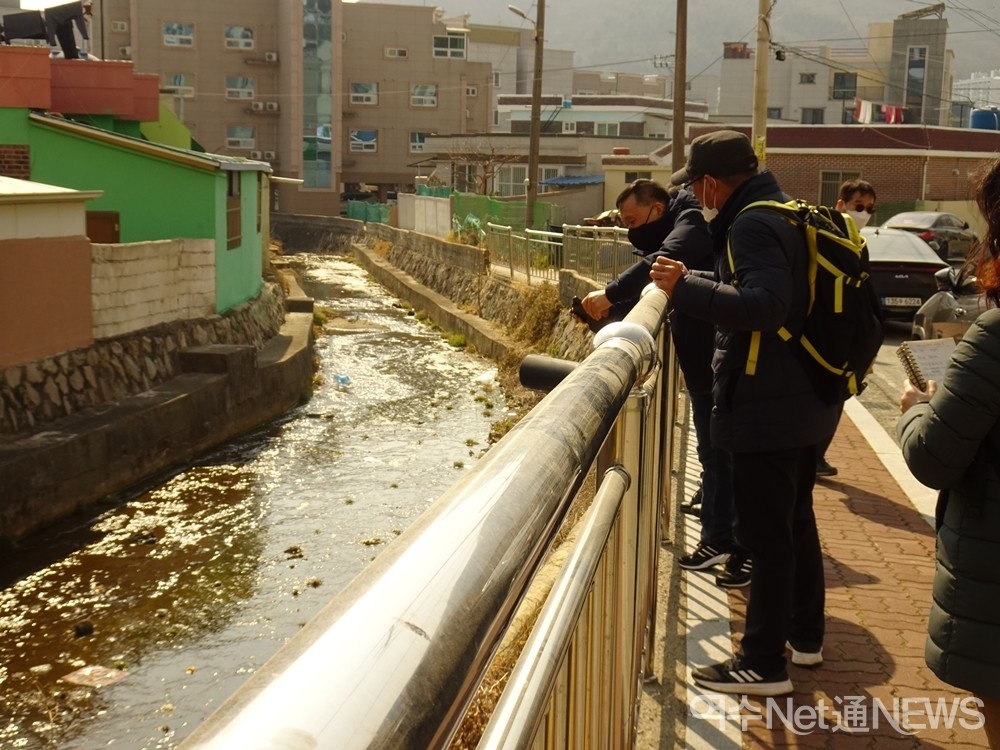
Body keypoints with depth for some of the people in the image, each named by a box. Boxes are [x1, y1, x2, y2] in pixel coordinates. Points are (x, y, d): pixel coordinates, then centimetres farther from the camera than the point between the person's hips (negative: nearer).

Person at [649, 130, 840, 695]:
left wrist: (686, 286, -28)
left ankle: (763, 665, 7)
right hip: (805, 402, 10)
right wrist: (699, 284, 16)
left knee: (766, 536, -2)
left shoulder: (753, 225, -19)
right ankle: (805, 636, 34)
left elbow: (765, 306, -31)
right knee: (796, 522, 21)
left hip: (770, 409, -10)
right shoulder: (786, 214, 13)